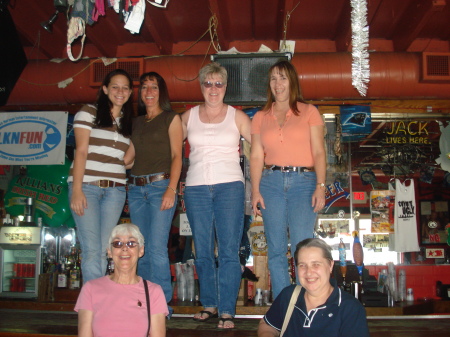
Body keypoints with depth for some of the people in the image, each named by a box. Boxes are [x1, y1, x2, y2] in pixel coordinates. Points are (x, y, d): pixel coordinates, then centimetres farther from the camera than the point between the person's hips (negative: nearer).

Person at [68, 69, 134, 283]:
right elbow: (81, 151, -4)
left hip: (115, 190, 4)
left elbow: (126, 159, 11)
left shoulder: (130, 122, 17)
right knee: (92, 250, -9)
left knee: (103, 250, 3)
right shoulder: (89, 112, 4)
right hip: (87, 186, -4)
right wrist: (76, 189, -12)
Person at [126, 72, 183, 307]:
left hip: (160, 184, -5)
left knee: (157, 247, -12)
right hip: (135, 188, 5)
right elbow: (131, 157, 19)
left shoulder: (171, 118, 5)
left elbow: (176, 155, -3)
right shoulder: (136, 122, 20)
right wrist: (127, 190, 9)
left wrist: (171, 189, -15)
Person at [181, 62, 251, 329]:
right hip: (196, 187, 2)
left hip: (229, 186, -2)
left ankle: (227, 311, -1)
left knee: (229, 251, -6)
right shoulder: (189, 117, 12)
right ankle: (210, 305, 20)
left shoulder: (237, 117, 7)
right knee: (203, 252, 7)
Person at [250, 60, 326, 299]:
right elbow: (256, 156, 9)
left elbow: (318, 152, 2)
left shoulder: (308, 112, 8)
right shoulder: (260, 117, 15)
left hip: (303, 181, -2)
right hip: (271, 182, 3)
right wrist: (255, 191, -1)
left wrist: (320, 186, -9)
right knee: (276, 250, 3)